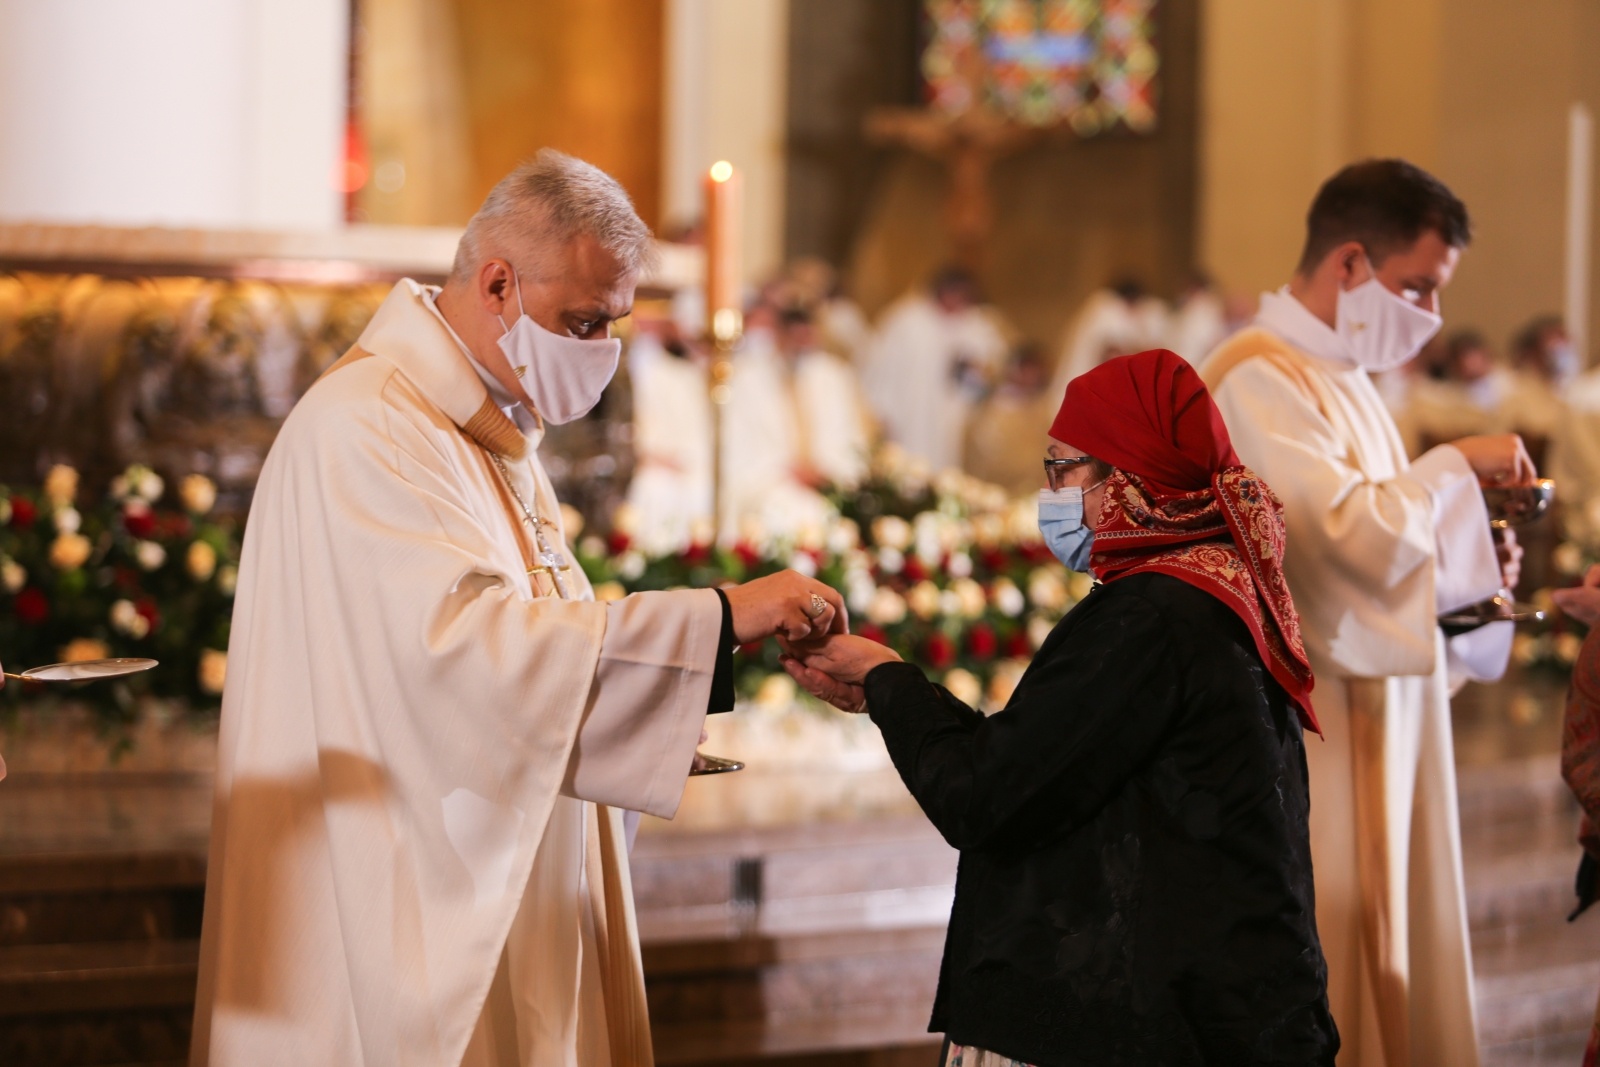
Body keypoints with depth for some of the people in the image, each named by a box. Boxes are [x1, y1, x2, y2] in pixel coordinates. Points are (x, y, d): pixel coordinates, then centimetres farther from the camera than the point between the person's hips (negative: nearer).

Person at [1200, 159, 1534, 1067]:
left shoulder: (1344, 382, 17)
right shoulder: (1257, 381, -13)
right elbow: (1352, 536, -25)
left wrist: (1468, 572, 5)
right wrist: (1454, 466, -11)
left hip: (1379, 730, 10)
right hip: (1303, 742, -10)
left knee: (1389, 975, 9)